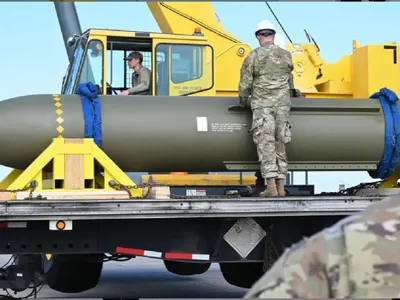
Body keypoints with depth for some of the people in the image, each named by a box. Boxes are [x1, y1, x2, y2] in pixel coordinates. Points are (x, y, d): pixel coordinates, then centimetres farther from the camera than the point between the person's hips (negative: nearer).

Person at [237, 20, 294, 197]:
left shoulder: (254, 56, -5)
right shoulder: (286, 55, 7)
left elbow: (245, 83, -3)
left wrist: (243, 100, 15)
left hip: (262, 105, -3)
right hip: (282, 104, 3)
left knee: (266, 144, -4)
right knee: (280, 144, 9)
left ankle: (271, 187, -11)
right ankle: (280, 186, 9)